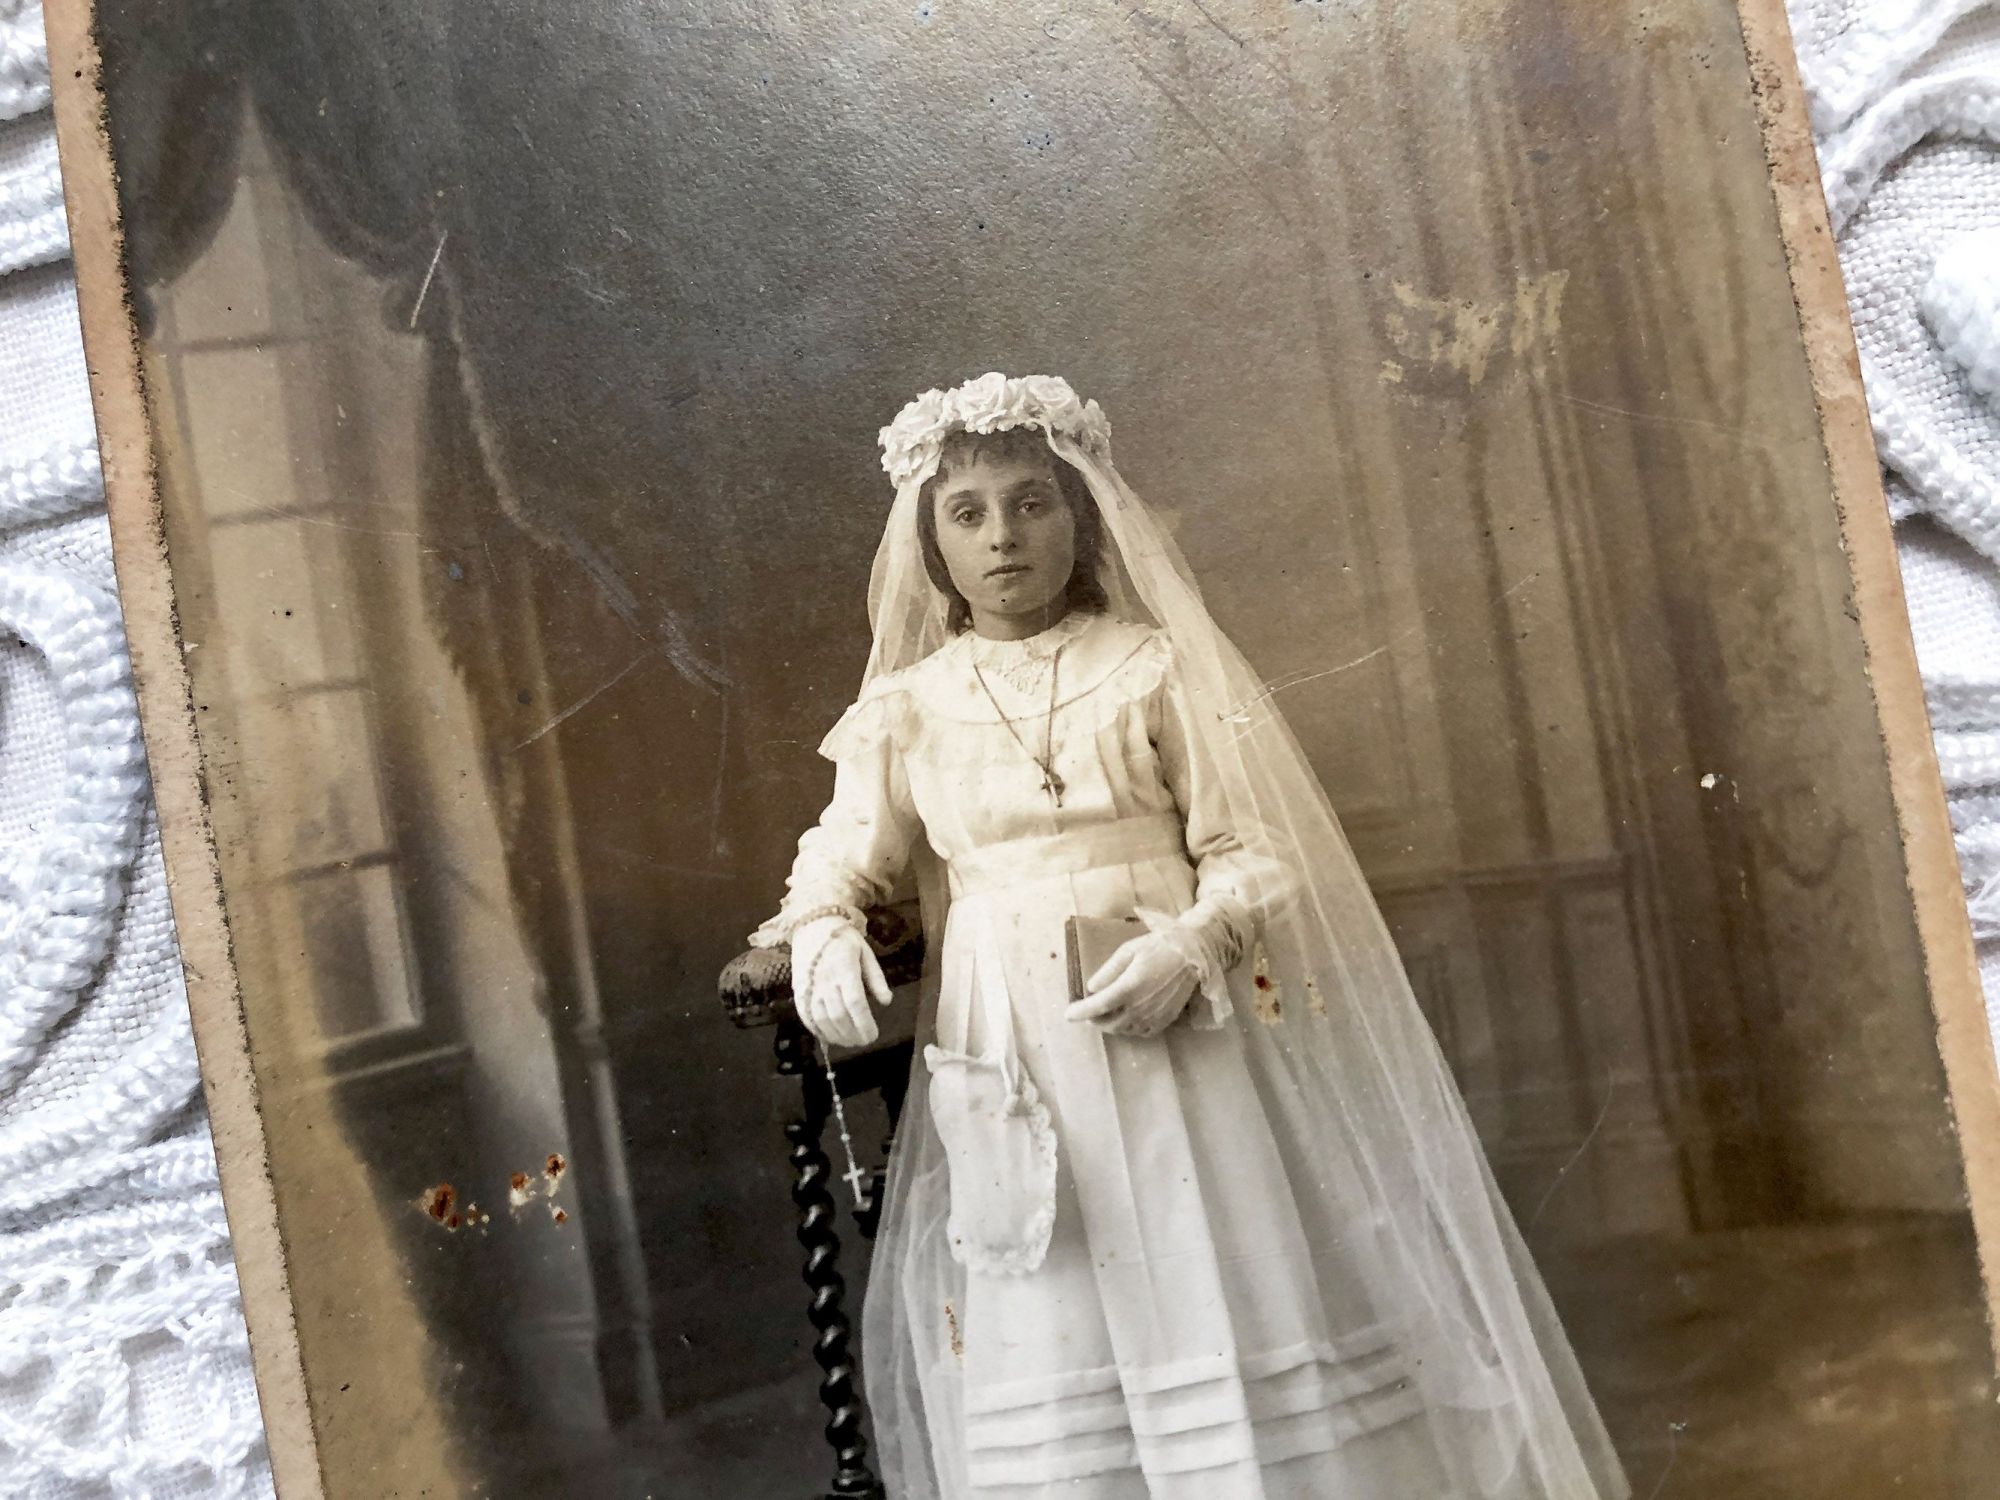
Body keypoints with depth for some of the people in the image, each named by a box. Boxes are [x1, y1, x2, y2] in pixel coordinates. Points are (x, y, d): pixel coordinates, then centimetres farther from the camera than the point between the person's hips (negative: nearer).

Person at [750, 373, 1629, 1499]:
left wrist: (1194, 945, -19)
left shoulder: (1155, 665, 3)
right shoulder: (908, 706, 9)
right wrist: (822, 933, -15)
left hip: (1178, 1032, -1)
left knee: (1229, 1306, 0)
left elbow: (1254, 847, -1)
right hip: (1006, 1055, 2)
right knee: (1044, 1344, 2)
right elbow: (844, 856, 6)